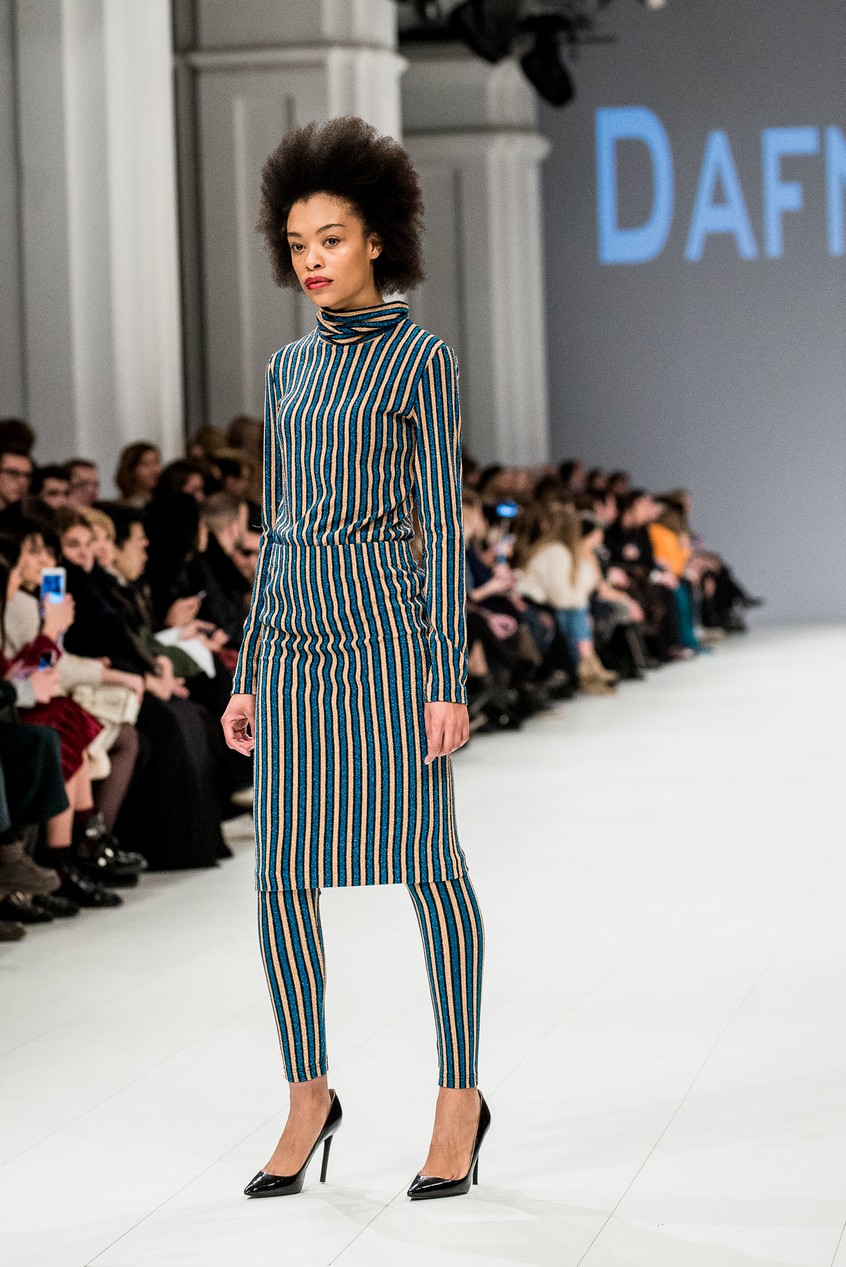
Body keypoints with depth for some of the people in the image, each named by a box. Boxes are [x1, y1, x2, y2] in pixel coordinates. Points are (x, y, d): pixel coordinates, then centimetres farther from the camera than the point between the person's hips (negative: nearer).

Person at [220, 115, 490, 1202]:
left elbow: (443, 521, -7)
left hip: (385, 624, -6)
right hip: (293, 634, 6)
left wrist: (448, 678, -12)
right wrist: (247, 676, 13)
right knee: (282, 875, 2)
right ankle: (308, 1095, 15)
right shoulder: (288, 368, 14)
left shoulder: (422, 359, -3)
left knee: (425, 863, -2)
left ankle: (459, 1095, 10)